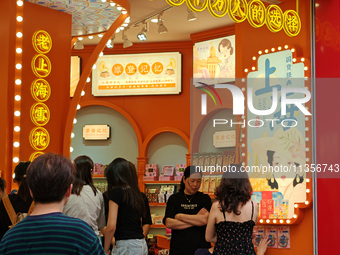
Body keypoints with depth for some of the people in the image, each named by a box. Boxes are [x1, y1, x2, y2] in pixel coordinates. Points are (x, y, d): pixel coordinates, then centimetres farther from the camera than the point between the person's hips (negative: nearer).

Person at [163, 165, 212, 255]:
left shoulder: (205, 198, 4)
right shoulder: (174, 199, 5)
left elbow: (205, 220, -13)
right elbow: (168, 223, -8)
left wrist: (180, 216, -7)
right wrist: (196, 219, -10)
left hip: (201, 247, 0)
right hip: (179, 247, 0)